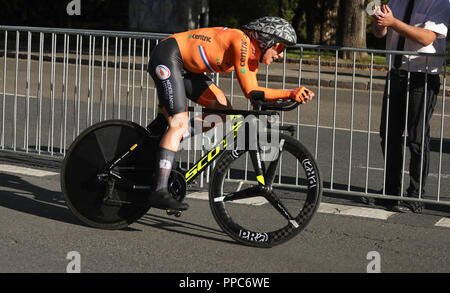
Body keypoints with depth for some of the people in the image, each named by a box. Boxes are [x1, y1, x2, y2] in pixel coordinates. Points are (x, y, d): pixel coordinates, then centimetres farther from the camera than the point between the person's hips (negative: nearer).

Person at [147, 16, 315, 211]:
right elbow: (249, 91, -20)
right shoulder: (241, 42, -20)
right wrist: (291, 94, -20)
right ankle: (159, 193, -24)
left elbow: (254, 93, 1)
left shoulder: (252, 55, 7)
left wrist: (293, 94, -8)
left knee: (223, 108, 1)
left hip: (184, 68, 9)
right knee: (179, 123, -19)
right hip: (167, 56, -9)